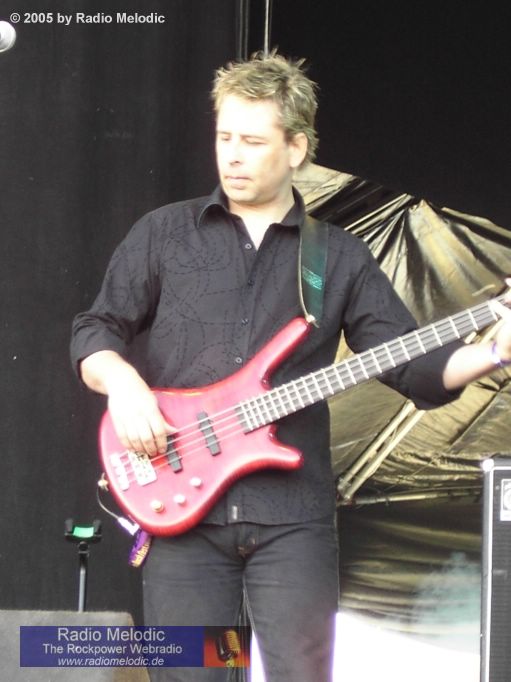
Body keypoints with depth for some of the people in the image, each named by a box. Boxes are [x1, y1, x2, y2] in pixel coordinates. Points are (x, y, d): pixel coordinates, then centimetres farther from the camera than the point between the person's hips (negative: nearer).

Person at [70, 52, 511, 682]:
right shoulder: (164, 235, 9)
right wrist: (121, 380, -12)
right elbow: (96, 330, 9)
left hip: (292, 515, 0)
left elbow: (413, 366, 6)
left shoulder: (341, 258, 11)